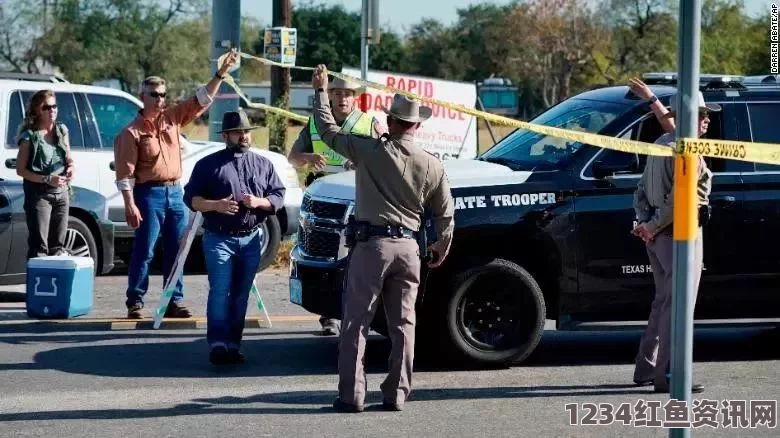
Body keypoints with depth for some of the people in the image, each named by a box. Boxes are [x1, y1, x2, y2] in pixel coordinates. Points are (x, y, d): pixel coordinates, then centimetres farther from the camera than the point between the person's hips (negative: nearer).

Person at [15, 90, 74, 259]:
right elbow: (20, 170, -10)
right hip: (38, 194, -6)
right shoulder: (30, 136, -10)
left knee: (57, 246, 11)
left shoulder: (61, 130, 7)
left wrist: (70, 167, -4)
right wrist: (47, 179, -20)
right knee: (39, 246, -9)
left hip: (61, 193, 6)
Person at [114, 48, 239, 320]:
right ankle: (135, 303, -1)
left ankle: (174, 302, 13)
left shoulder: (173, 118, 10)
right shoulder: (132, 131, -6)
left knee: (175, 252, 7)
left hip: (174, 192, 6)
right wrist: (130, 205, -17)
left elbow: (201, 100, 10)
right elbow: (125, 172, -10)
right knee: (144, 251, -5)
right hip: (149, 194, -6)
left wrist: (221, 74, 0)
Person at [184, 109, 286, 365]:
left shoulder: (263, 165, 14)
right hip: (219, 239, -3)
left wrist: (259, 202, -11)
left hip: (251, 239, 3)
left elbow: (279, 197, 10)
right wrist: (215, 205, -16)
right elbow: (191, 198, 2)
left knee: (240, 296, 5)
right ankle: (218, 344, -14)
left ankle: (233, 345, 10)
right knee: (220, 292, -12)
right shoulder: (209, 164, 5)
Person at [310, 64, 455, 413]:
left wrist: (320, 90, 20)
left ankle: (351, 395, -3)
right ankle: (396, 395, 8)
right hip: (408, 247, 3)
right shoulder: (432, 166, 4)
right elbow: (445, 214, 11)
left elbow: (328, 130, 7)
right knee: (402, 325, 8)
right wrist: (442, 248, 28)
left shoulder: (370, 150, -5)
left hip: (371, 243, -3)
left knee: (356, 323, 1)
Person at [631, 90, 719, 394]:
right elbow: (678, 198, -24)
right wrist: (652, 227, -16)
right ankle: (667, 375, -9)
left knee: (663, 302, 18)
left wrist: (645, 222, 3)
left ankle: (646, 369, 22)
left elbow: (641, 191, 15)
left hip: (658, 235, 10)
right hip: (681, 234, -10)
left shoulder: (661, 144, 15)